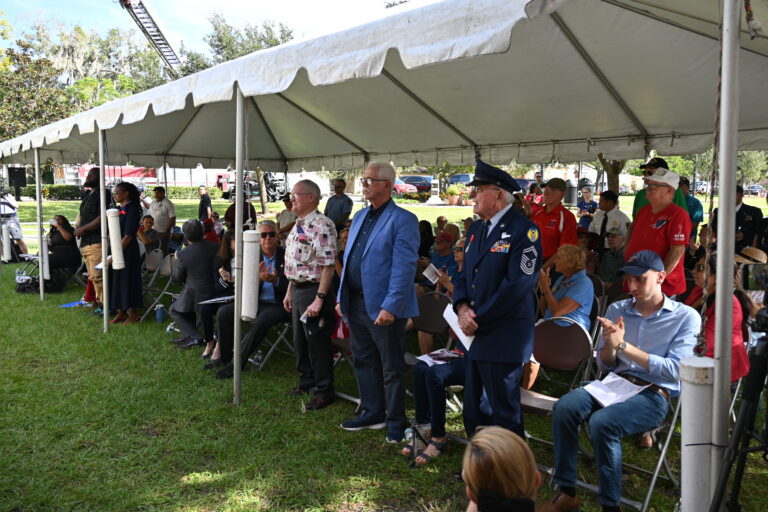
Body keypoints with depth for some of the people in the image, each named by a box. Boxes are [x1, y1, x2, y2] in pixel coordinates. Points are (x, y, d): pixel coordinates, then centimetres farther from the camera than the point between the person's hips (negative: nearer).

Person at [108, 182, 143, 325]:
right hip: (117, 250, 8)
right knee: (117, 281, 11)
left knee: (128, 280, 0)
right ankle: (121, 312, 21)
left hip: (128, 251, -8)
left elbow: (128, 236, -18)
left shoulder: (132, 210, -13)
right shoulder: (120, 209, 12)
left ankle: (133, 314, 11)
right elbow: (115, 233, 16)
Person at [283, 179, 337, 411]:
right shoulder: (298, 225, 12)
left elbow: (328, 266, -22)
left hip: (313, 290, -9)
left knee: (317, 341, 1)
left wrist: (319, 299, -25)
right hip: (297, 290, 9)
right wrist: (290, 291, 18)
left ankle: (324, 390, 15)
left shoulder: (322, 226, -18)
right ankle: (306, 380, 36)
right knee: (299, 339, 19)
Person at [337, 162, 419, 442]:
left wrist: (390, 307, -22)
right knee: (363, 362, 18)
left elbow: (403, 268, -17)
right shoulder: (359, 217, 14)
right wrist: (342, 297, 13)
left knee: (392, 369, 6)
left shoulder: (403, 220, -12)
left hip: (383, 307, -8)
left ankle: (396, 422, 21)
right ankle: (372, 413, 34)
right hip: (356, 303, 8)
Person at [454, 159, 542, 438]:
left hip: (503, 339, -8)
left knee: (503, 413, 4)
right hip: (474, 335, 8)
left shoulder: (524, 230, -13)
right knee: (473, 410, 17)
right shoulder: (476, 228, 14)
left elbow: (517, 284, -20)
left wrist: (479, 319, -17)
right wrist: (462, 307, -4)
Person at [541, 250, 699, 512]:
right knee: (564, 407, -25)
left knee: (601, 422, -33)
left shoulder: (686, 317, -1)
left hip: (654, 394, -4)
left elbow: (675, 370, -12)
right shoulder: (617, 310, 12)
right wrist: (611, 344, -11)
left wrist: (624, 346, -16)